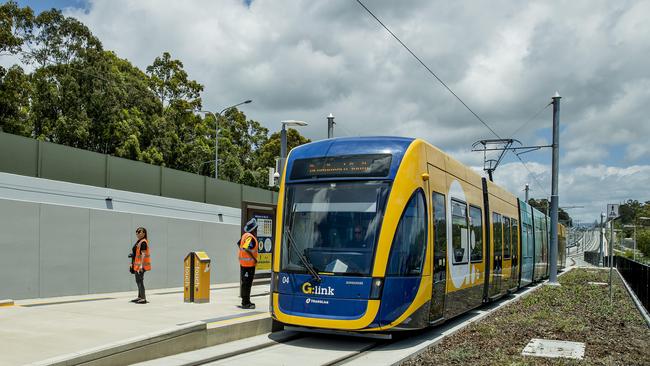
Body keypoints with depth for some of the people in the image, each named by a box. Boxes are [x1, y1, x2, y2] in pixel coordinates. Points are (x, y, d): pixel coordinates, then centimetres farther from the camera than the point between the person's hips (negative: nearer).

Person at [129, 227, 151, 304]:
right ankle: (139, 297, 31)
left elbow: (143, 254, -23)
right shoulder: (139, 242, 15)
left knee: (140, 281, -9)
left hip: (141, 265, -11)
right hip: (137, 264, 11)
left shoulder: (143, 242, -17)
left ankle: (143, 299, -7)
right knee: (138, 281, 19)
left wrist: (141, 265, -27)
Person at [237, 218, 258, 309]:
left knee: (245, 282, 16)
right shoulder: (251, 238, -19)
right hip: (249, 264, -10)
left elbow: (239, 244, 22)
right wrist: (254, 258, -22)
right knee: (247, 283, -5)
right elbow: (246, 249, -30)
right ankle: (245, 303, -2)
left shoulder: (245, 235, 9)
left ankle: (245, 301, 25)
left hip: (243, 263, 10)